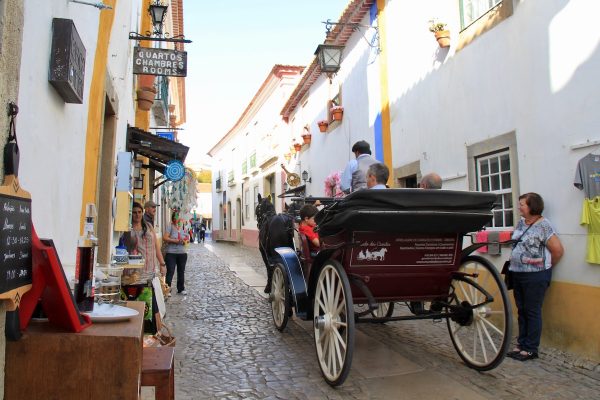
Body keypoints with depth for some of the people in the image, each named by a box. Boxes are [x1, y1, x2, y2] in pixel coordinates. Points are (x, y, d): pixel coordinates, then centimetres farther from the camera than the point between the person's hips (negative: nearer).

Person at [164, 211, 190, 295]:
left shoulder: (183, 228, 9)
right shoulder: (170, 227, -5)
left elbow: (188, 239, 15)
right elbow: (165, 238, -15)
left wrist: (185, 241, -7)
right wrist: (175, 241, -19)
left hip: (182, 253, 5)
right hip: (171, 253, -5)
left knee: (181, 272, 13)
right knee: (170, 272, -5)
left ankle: (181, 289, 24)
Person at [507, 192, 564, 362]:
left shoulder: (543, 226, -13)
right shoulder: (521, 223, 10)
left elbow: (558, 250, -13)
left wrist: (546, 265, 0)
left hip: (535, 276, -7)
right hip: (517, 273, 8)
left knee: (532, 312, 1)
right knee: (522, 311, 14)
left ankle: (531, 349, 10)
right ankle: (521, 344, 24)